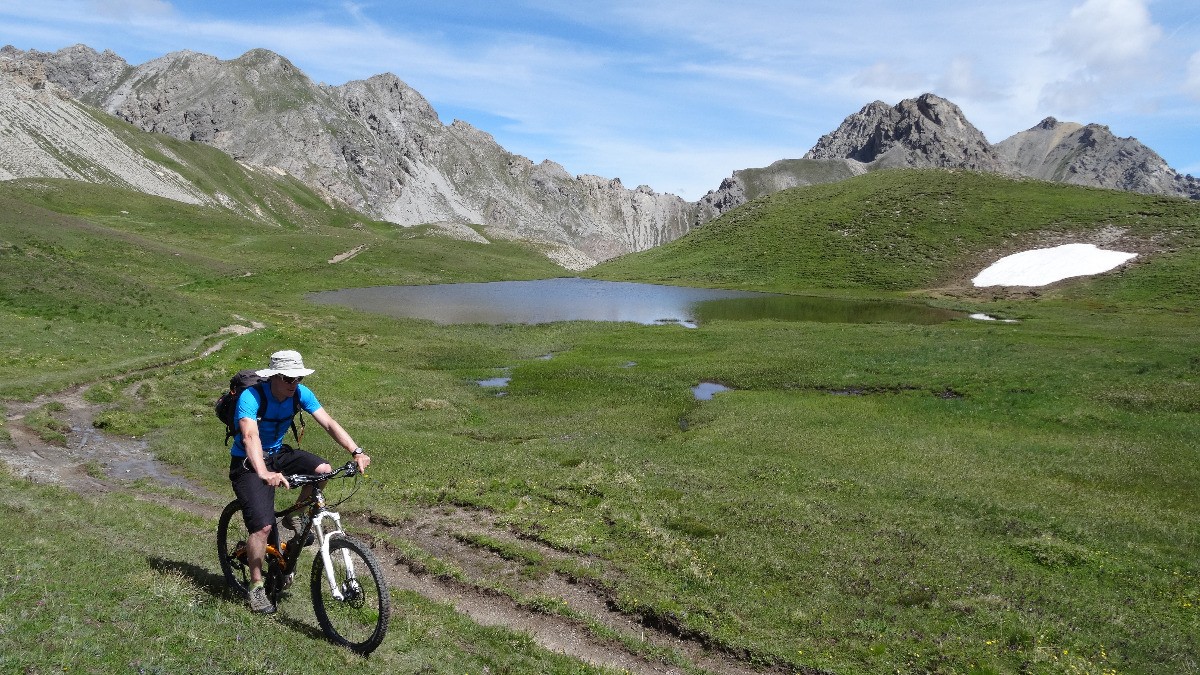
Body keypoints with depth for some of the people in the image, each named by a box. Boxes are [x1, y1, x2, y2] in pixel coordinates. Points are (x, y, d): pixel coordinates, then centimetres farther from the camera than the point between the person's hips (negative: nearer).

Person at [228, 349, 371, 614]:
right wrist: (264, 474, -59)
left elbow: (328, 423, -16)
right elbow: (250, 436, -43)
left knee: (323, 470, -21)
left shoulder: (300, 393, -12)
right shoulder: (251, 397, -28)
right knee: (263, 526, -17)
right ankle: (255, 587, 2)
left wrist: (357, 452, -30)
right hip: (248, 463, -5)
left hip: (277, 453, 5)